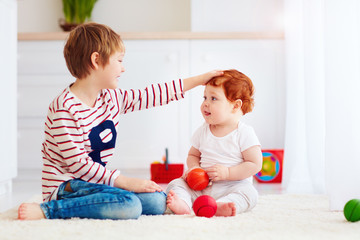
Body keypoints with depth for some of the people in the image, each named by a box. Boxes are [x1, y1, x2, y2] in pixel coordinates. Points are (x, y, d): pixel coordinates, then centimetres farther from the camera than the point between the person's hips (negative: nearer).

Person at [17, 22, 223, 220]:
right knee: (129, 205, -31)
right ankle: (49, 209, -22)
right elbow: (77, 163, -22)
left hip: (96, 181, 9)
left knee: (157, 201, -8)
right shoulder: (65, 109, -18)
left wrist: (199, 80, 17)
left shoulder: (112, 99, 7)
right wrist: (125, 182, -25)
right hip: (67, 185, -9)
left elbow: (151, 95, 16)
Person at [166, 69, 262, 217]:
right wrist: (194, 168, -4)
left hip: (232, 186, -4)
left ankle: (221, 206, -58)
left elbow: (255, 164, -10)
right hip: (202, 187, 4)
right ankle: (182, 203, -44)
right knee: (175, 184, -14)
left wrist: (227, 173, -19)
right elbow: (193, 155, 20)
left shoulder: (244, 133, -7)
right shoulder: (203, 131, 9)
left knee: (249, 193, -33)